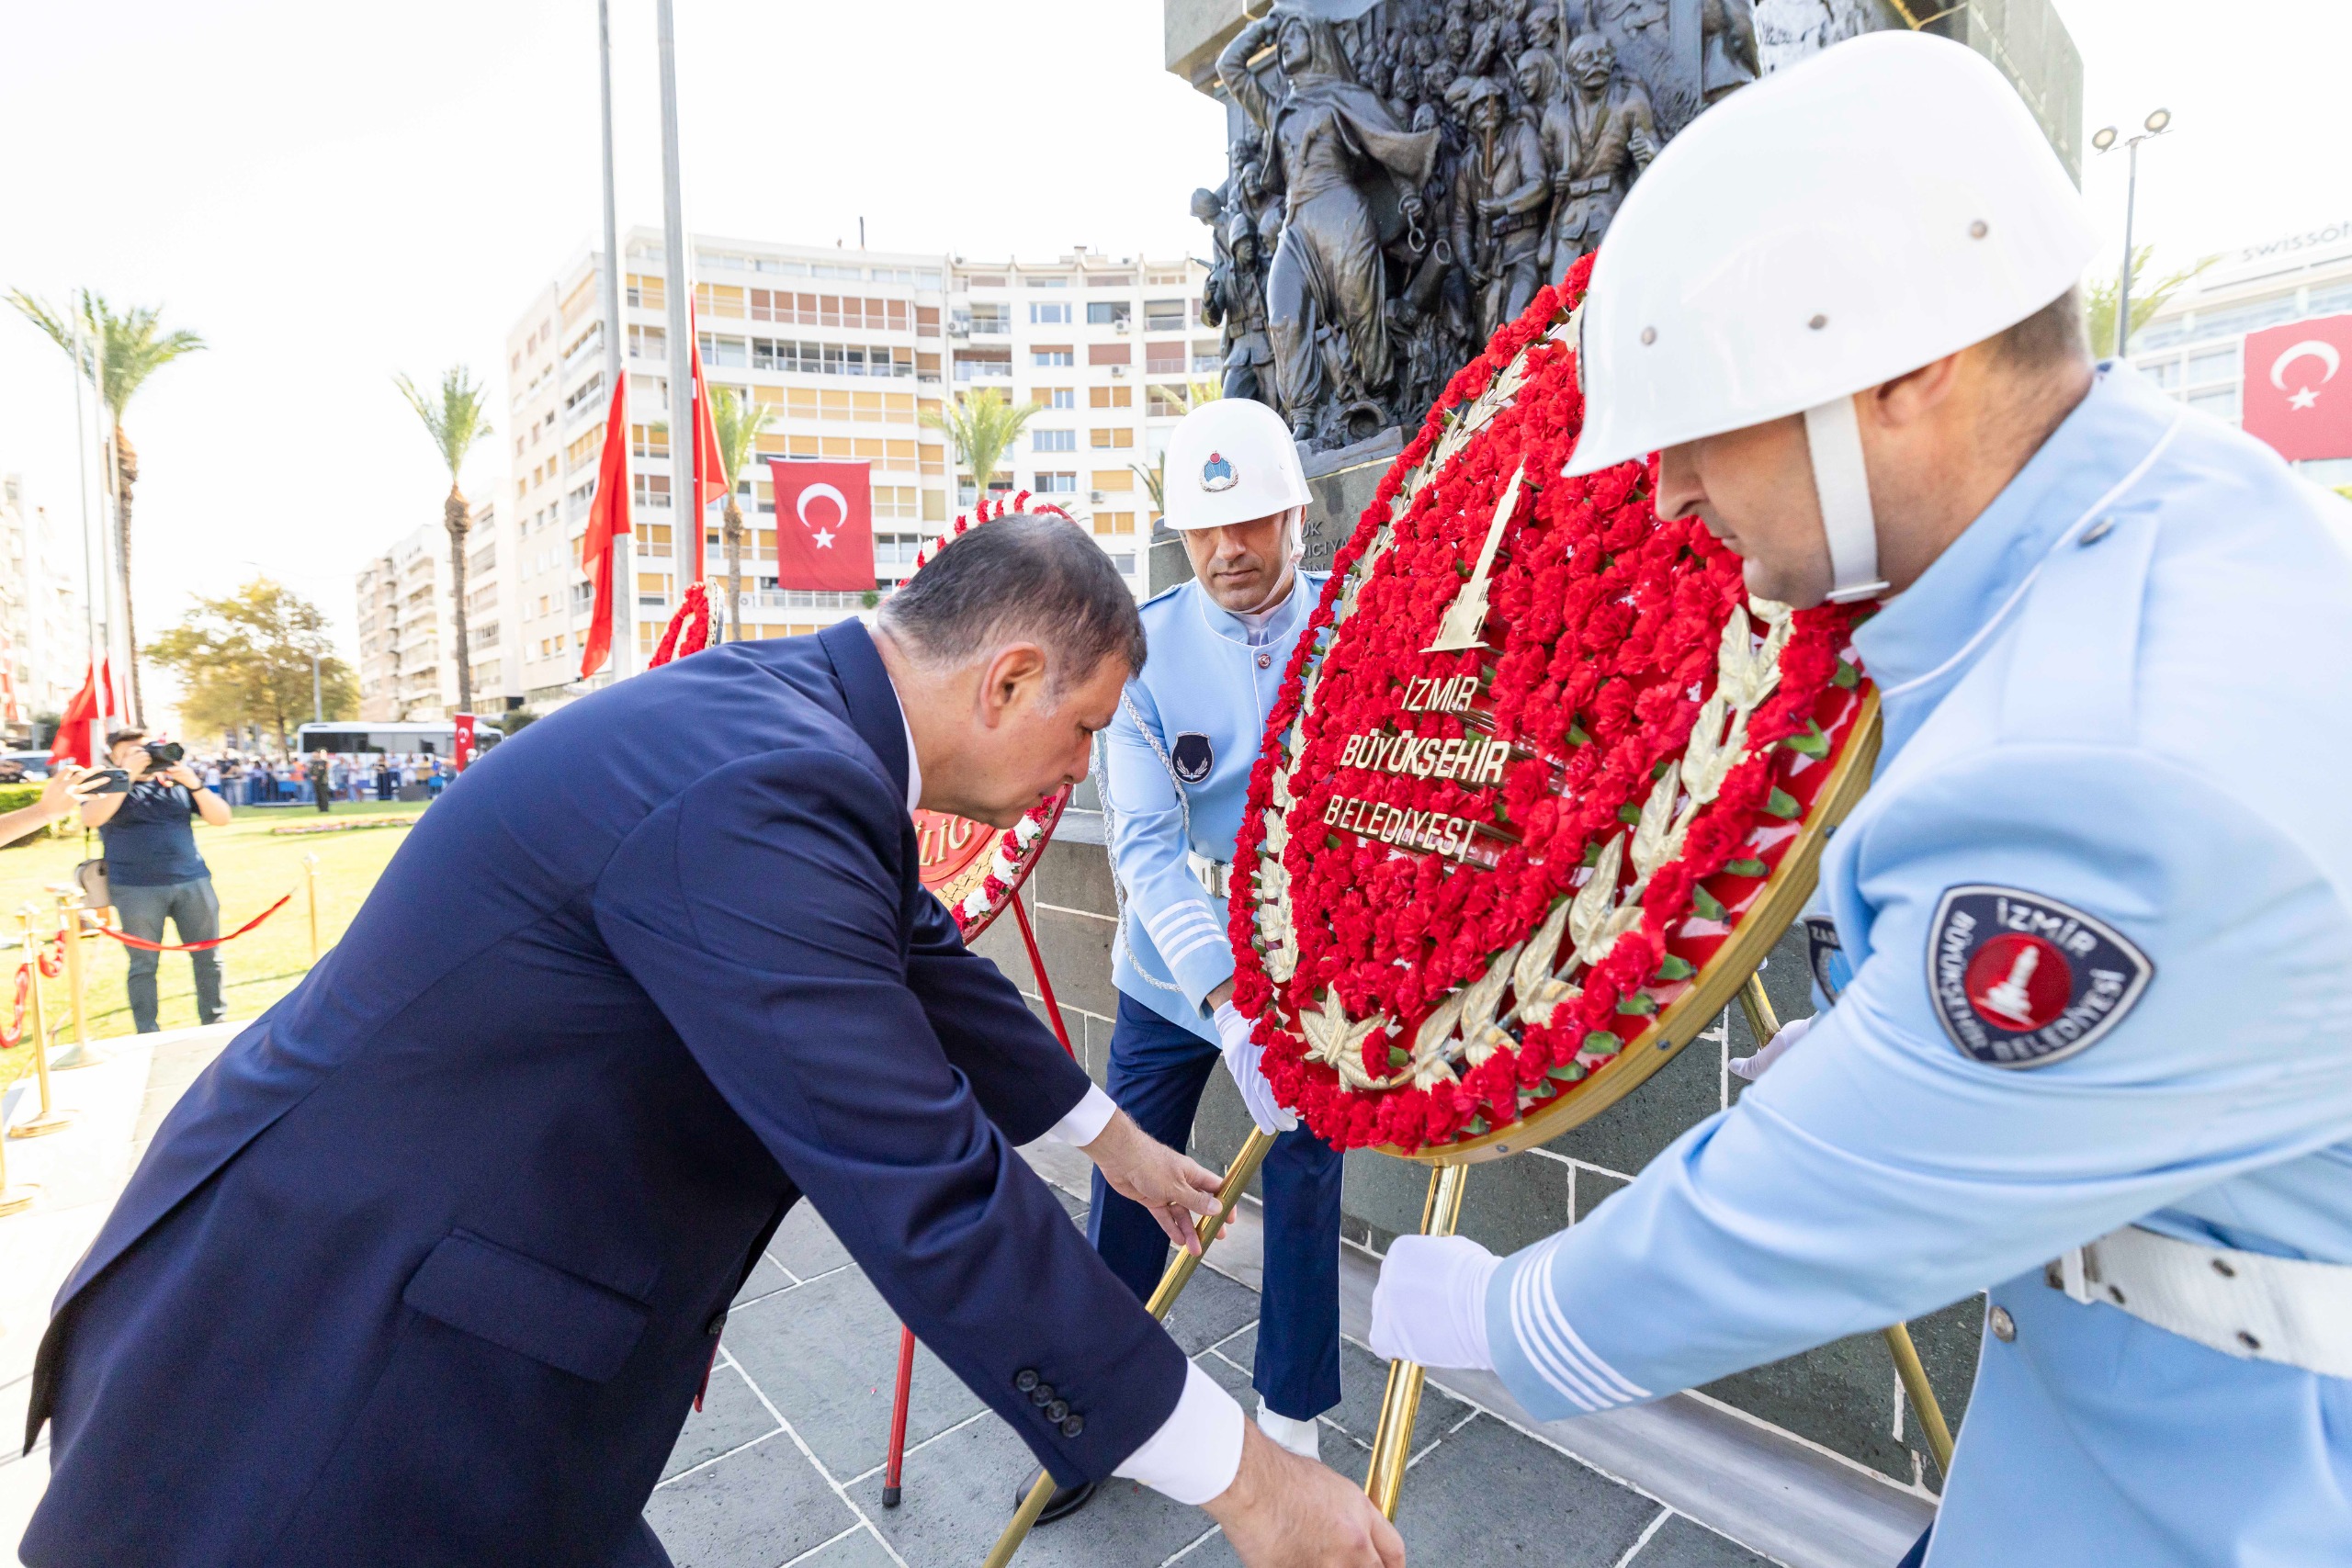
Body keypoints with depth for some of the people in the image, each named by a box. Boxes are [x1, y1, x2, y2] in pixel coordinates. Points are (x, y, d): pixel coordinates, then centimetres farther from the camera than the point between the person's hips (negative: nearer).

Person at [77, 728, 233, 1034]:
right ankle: (147, 1036, 12)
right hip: (135, 889, -2)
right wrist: (127, 775, -16)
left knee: (208, 957, 5)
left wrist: (194, 783, -8)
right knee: (142, 964, 3)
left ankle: (214, 1024, 15)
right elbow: (91, 819, -16)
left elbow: (221, 819, 5)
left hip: (193, 882, 2)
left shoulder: (177, 781, 12)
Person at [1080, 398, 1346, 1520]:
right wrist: (1228, 998, -30)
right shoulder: (1144, 646, -10)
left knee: (1303, 1190, 9)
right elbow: (1144, 844, -17)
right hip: (1174, 968, 1)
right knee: (1126, 1184, 12)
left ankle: (1291, 1420, 35)